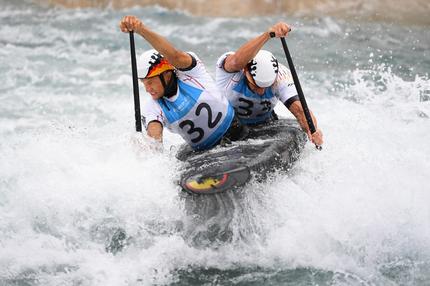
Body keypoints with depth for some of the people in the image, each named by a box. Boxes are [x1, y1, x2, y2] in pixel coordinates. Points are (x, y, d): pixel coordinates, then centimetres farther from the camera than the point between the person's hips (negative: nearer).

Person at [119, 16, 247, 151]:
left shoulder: (190, 73, -14)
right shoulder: (151, 108, -5)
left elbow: (175, 55, -35)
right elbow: (154, 135, -24)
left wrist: (141, 29, -51)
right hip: (202, 152, 5)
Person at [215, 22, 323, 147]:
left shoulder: (280, 75, -23)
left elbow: (299, 108, -33)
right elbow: (237, 62, -55)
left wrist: (312, 130, -55)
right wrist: (268, 34, -67)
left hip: (264, 126, 2)